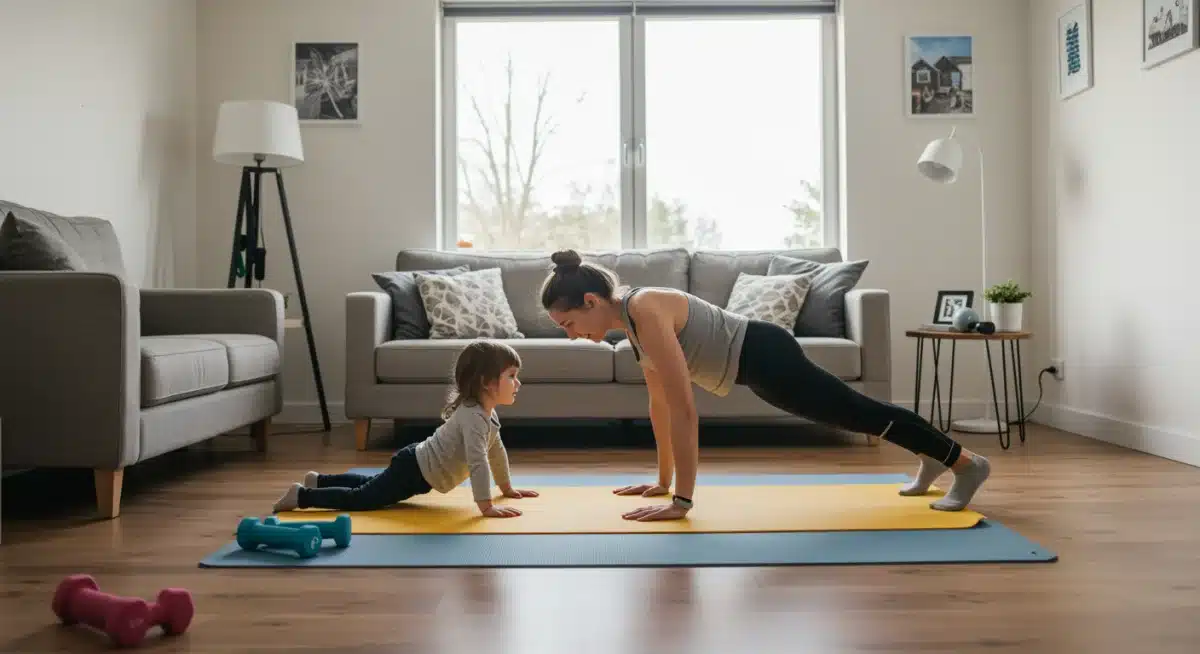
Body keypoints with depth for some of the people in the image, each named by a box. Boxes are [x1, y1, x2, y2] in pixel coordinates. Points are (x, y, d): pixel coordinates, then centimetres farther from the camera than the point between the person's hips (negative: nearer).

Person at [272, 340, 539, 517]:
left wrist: (507, 488, 21)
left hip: (417, 468, 10)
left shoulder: (486, 412, 3)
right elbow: (478, 463, -38)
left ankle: (320, 481, 43)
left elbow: (497, 451, 16)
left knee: (374, 486, 30)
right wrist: (486, 506, -39)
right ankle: (303, 495, 4)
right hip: (413, 470, -10)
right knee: (359, 499, -9)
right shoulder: (474, 417, -29)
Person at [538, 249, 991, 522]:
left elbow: (683, 409, -33)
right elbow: (659, 402, 9)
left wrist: (682, 500, -29)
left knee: (861, 413, 7)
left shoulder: (645, 312, -29)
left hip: (766, 356, -9)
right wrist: (663, 481, 12)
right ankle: (933, 458, 47)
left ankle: (968, 464, 26)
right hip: (755, 365, 9)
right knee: (855, 414, 25)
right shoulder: (630, 317, 0)